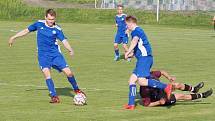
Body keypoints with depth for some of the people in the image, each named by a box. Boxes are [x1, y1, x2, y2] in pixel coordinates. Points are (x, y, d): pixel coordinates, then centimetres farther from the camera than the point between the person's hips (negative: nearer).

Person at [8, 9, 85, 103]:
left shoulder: (57, 29, -5)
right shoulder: (39, 24, -1)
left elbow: (64, 40, -17)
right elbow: (27, 30, 11)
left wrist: (70, 49, -36)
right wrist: (14, 37, 15)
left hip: (55, 54, 0)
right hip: (43, 55, 0)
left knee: (68, 72, -5)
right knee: (46, 73, -22)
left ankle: (76, 89, 23)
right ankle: (54, 96, -16)